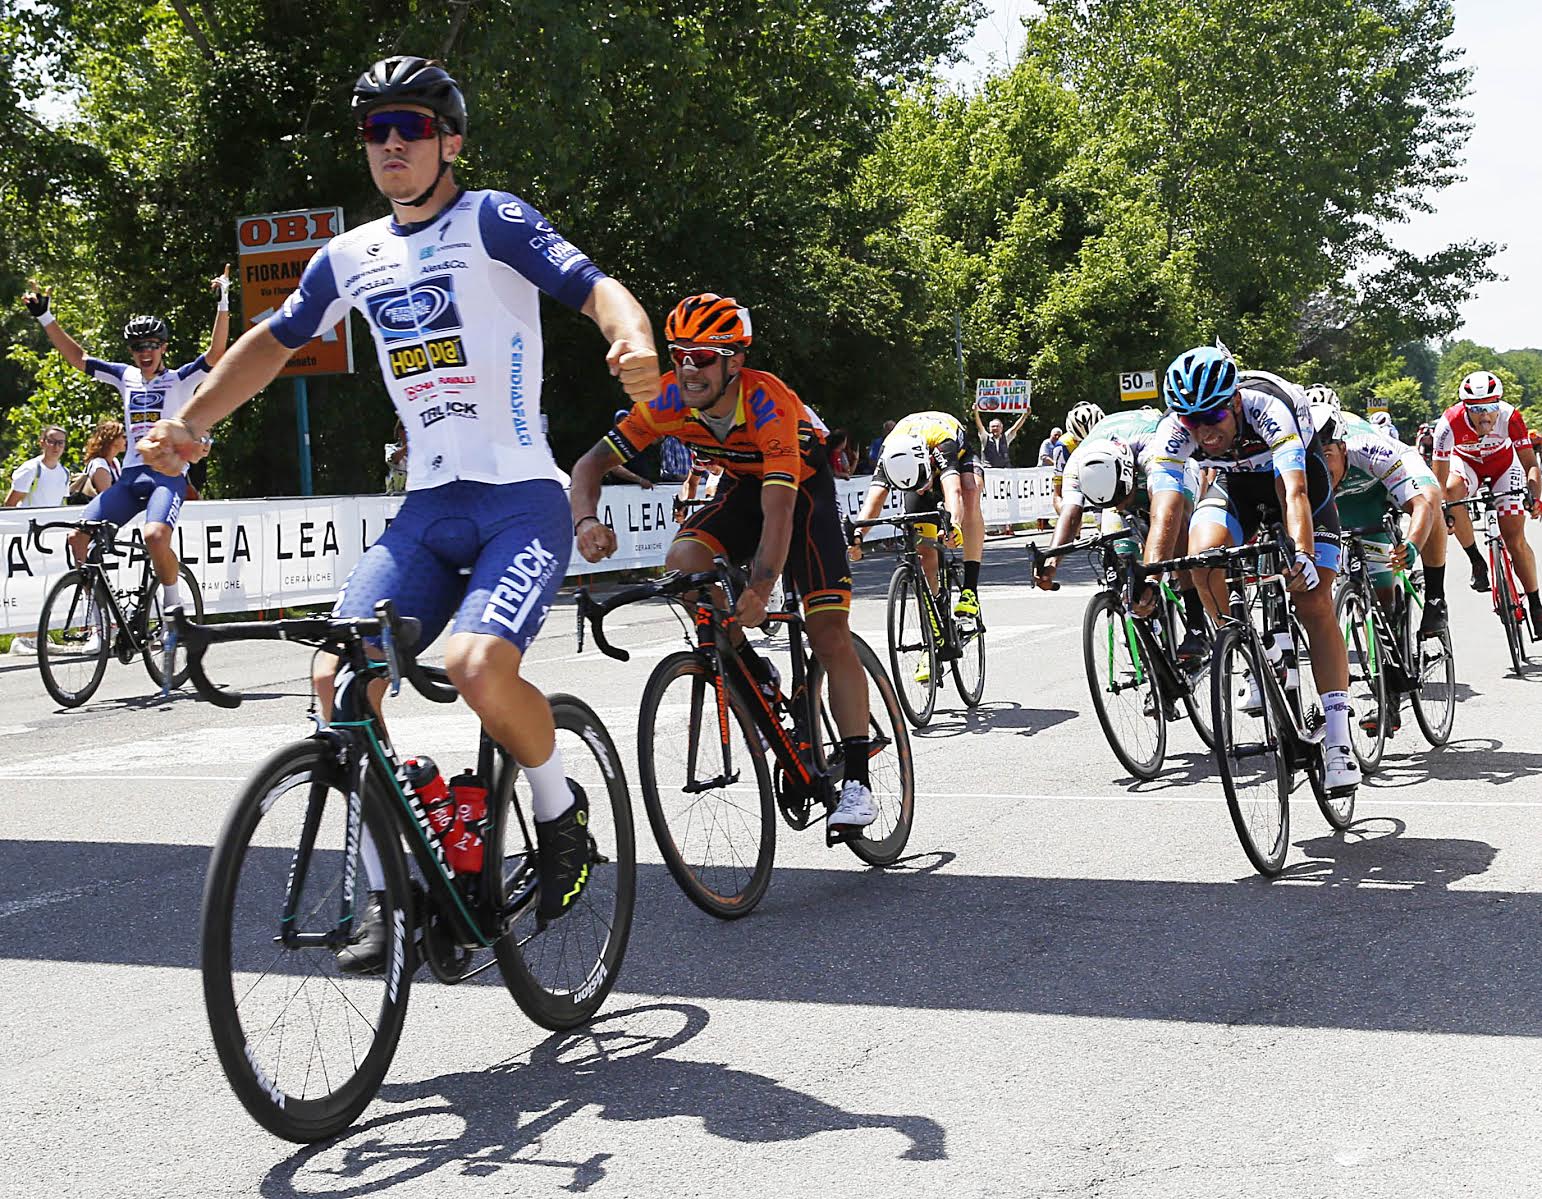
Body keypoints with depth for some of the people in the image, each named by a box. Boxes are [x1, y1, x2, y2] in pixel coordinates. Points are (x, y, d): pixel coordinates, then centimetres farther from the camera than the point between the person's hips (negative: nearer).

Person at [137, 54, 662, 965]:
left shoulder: (491, 220, -5)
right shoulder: (354, 256, 13)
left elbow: (596, 287, -18)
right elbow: (274, 342, 24)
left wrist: (633, 342, -41)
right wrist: (191, 423, 12)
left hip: (521, 501, -6)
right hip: (429, 508, 6)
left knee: (479, 664, -29)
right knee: (339, 679, -10)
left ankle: (560, 807, 3)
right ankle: (390, 894, 5)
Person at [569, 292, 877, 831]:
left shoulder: (769, 403, -36)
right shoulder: (670, 399, -23)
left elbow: (779, 509, -46)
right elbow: (590, 464, -22)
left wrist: (760, 590, -60)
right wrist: (586, 521, -44)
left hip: (803, 487, -4)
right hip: (741, 486, 5)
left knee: (830, 636, -15)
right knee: (683, 561, -26)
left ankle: (856, 780, -6)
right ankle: (756, 676, -5)